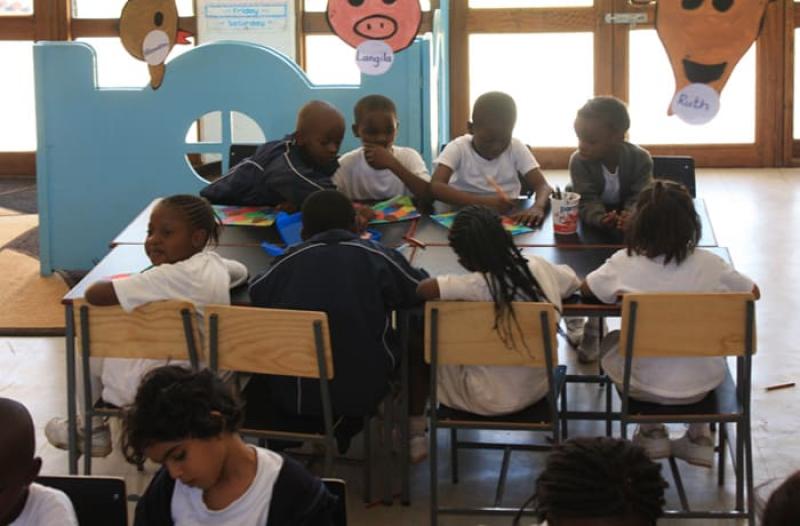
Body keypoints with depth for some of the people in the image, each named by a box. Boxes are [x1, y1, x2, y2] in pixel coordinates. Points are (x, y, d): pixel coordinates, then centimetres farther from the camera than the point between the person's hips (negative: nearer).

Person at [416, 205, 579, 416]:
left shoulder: (478, 286, -28)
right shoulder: (539, 268, -11)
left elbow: (422, 289, -27)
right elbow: (573, 282, 10)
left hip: (488, 400, -5)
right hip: (537, 389, 5)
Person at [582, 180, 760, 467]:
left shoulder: (625, 264, -18)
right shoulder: (709, 264, -15)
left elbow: (586, 288, 1)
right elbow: (753, 293, 3)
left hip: (646, 386, -1)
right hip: (702, 384, 1)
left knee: (612, 341, 31)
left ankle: (652, 432, 29)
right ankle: (700, 436, 31)